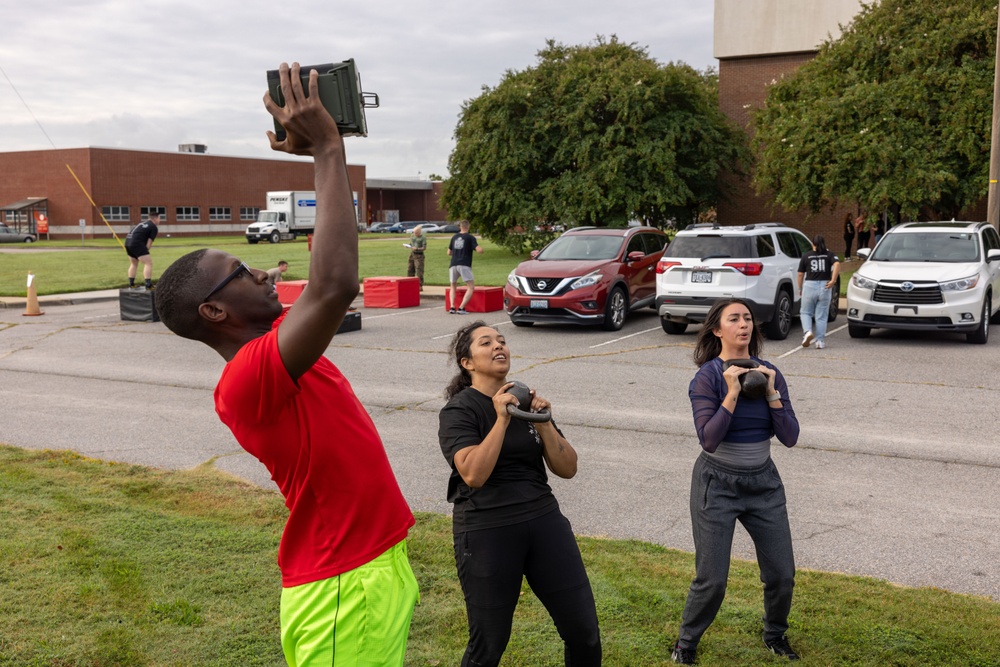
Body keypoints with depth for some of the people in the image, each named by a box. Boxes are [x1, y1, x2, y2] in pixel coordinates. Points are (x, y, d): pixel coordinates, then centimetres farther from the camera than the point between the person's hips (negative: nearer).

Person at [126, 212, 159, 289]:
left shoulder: (144, 222, 26)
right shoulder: (154, 227, 0)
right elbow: (149, 243, -6)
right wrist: (145, 253, 5)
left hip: (128, 241, 9)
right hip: (137, 243, -9)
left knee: (133, 264, 24)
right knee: (148, 263, -9)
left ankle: (131, 284, 26)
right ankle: (148, 285, -20)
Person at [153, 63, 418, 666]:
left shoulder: (271, 350, 6)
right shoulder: (248, 378, -23)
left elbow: (331, 272, 14)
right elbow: (336, 284, -38)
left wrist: (326, 148, 5)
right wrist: (327, 149, -29)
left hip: (377, 567, 10)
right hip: (346, 594, -9)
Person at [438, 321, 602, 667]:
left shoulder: (527, 400, 10)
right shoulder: (459, 410, -5)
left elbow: (567, 468, 4)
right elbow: (473, 475, -21)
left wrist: (543, 423, -10)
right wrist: (502, 419, -22)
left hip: (544, 520, 5)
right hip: (486, 532, -4)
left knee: (584, 632, 5)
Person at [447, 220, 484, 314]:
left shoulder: (454, 237, 16)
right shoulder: (470, 237, 2)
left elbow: (449, 253, 21)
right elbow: (479, 250, -9)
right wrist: (481, 247, 13)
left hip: (453, 265, 5)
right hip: (464, 265, -5)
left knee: (453, 287, 20)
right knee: (471, 287, -1)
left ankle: (452, 307, 2)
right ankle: (461, 308, -15)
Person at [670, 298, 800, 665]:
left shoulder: (769, 374, 0)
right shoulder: (707, 377, -12)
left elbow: (790, 437, -6)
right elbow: (709, 440, -22)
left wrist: (771, 393, -15)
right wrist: (733, 393, -26)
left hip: (763, 482, 4)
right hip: (717, 483, -4)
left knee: (782, 573, 7)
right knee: (712, 580, -3)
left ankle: (775, 635, 36)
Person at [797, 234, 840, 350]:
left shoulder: (806, 256, 6)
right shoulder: (829, 255, 7)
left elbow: (800, 274, 6)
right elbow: (837, 264, -13)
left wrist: (800, 289, 18)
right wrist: (833, 280, -13)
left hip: (809, 285, -1)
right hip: (825, 287, 1)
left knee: (806, 312, 13)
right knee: (821, 316, 9)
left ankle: (808, 331, -12)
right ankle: (820, 341, 7)